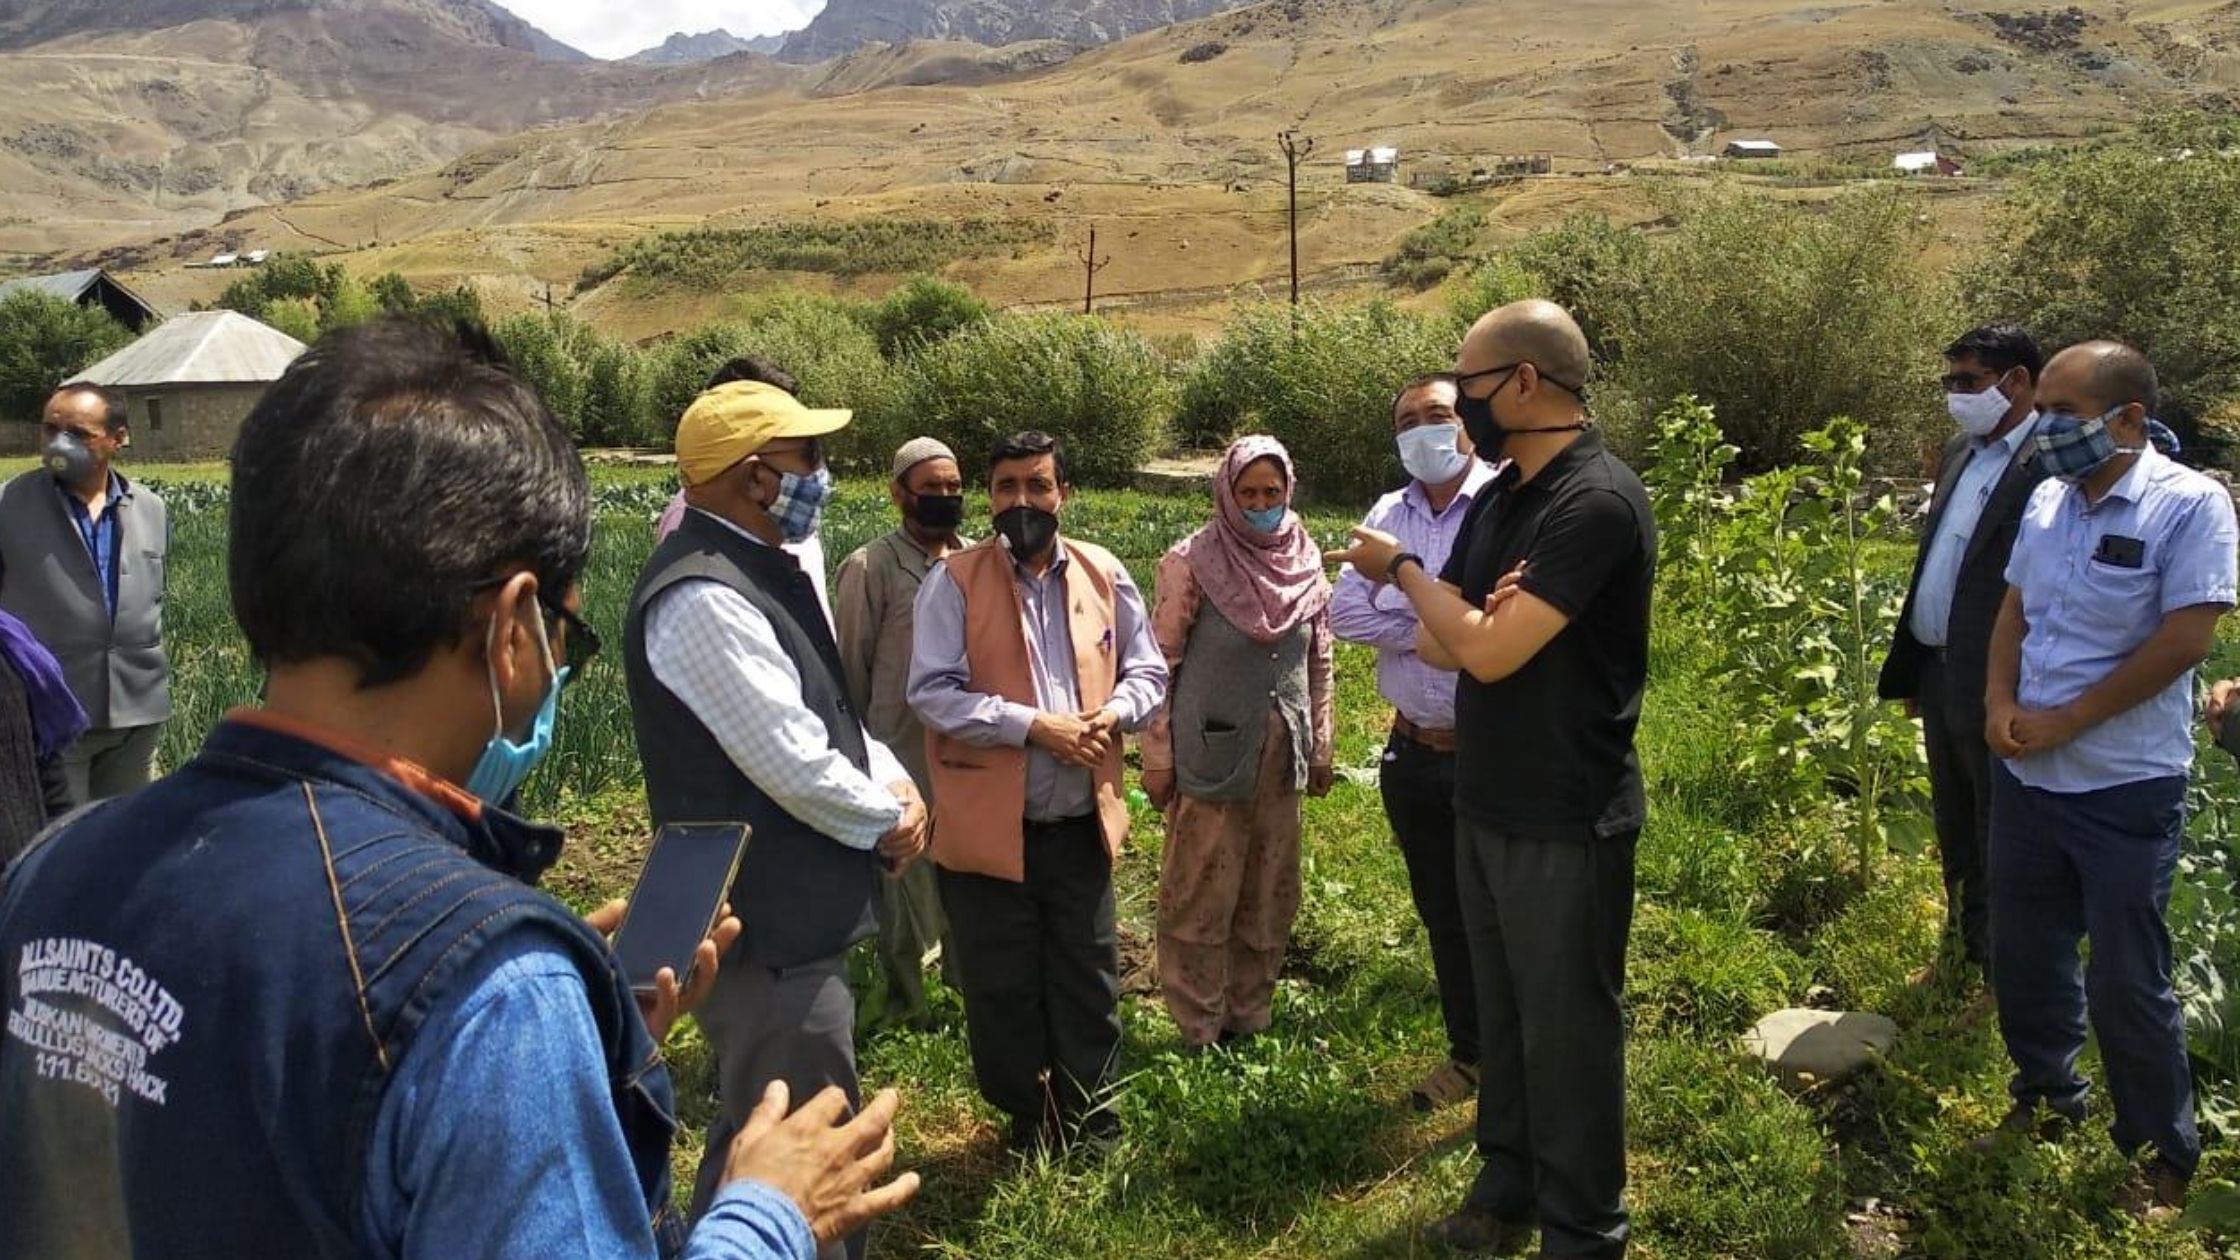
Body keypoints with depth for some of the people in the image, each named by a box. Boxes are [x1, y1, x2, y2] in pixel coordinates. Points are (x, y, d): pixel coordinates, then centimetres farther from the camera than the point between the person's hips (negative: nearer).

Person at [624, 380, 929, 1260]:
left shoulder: (760, 567, 10)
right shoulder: (704, 597, -23)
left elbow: (822, 716, 17)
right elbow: (792, 764, -25)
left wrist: (892, 782, 0)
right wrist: (888, 820, -8)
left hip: (793, 911, 11)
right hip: (766, 926, -11)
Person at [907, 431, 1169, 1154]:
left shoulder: (1105, 575, 5)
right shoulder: (954, 581, -6)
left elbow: (1148, 672, 10)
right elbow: (932, 692, -14)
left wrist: (1113, 713, -12)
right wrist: (1032, 725, -22)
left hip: (1082, 822, 3)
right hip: (989, 824, -3)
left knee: (1089, 986, 14)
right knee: (1003, 991, 10)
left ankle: (1089, 1123, 33)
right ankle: (1028, 1124, 30)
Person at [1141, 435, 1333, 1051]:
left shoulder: (1307, 562, 3)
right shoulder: (1194, 561, -10)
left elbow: (1319, 663, 12)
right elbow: (1162, 663, -7)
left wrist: (1321, 746, 13)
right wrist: (1156, 757, -8)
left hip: (1280, 757, 5)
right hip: (1211, 754, -5)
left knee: (1269, 896, 14)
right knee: (1200, 897, 4)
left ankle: (1250, 1018, 31)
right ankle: (1199, 1032, 19)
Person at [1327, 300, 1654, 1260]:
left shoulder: (1596, 501, -20)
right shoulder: (1500, 497, 8)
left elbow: (1490, 652, -25)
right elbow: (1438, 645, 7)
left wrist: (1401, 568, -9)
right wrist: (1475, 617, -16)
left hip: (1565, 819, -8)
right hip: (1485, 804, 9)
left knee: (1567, 1029, 6)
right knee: (1501, 1013, 20)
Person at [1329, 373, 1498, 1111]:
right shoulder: (1389, 515, 6)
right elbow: (1344, 612, -5)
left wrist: (1408, 626, -17)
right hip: (1412, 752, 6)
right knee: (1442, 917, 18)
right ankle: (1468, 1056, 36)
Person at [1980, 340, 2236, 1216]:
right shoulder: (2047, 500, 5)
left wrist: (2067, 720, -17)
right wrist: (1999, 702, -5)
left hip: (2125, 789, -6)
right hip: (2024, 778, 6)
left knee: (2127, 984, 4)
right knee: (2024, 958, 17)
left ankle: (2164, 1156, 25)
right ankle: (2046, 1100, 39)